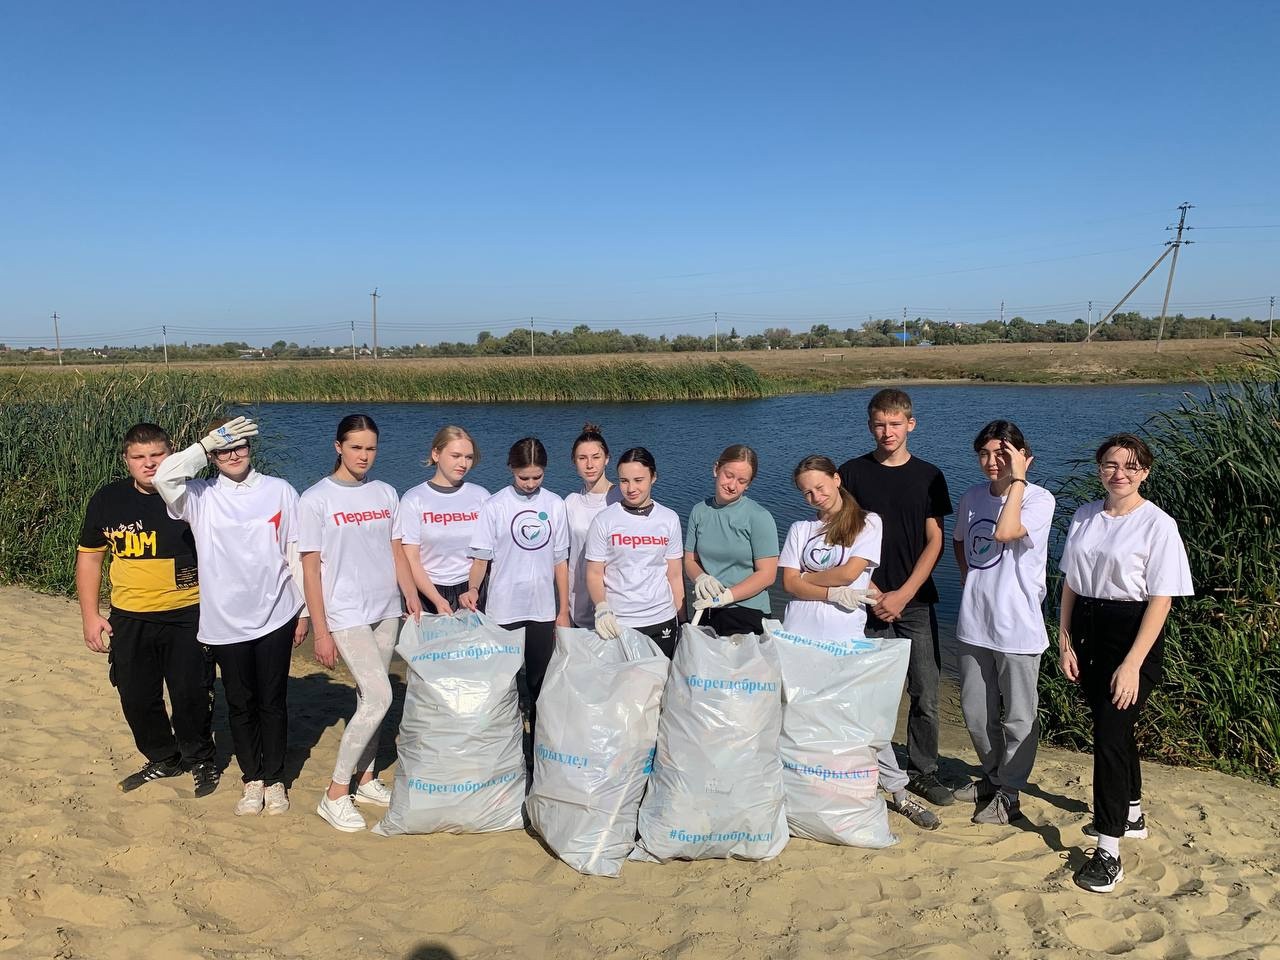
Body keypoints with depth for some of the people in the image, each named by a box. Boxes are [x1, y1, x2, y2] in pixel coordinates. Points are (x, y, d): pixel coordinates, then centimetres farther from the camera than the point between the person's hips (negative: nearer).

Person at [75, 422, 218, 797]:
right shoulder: (107, 500, 0)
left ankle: (201, 760, 25)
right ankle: (162, 760, 34)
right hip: (130, 619, 3)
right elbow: (90, 557, 9)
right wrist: (90, 615, 5)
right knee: (137, 699, 11)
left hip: (187, 615, -3)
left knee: (191, 696, 1)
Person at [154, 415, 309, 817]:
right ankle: (252, 779, 28)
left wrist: (305, 610, 2)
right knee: (240, 705, 12)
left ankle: (275, 779, 25)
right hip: (225, 622, 1)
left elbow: (298, 554, 2)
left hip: (275, 617, 0)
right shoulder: (201, 497, 0)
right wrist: (209, 441, -19)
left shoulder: (280, 491, 0)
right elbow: (164, 477, -22)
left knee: (273, 702, 10)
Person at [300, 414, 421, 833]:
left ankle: (365, 779, 28)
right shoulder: (316, 499, -7)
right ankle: (335, 795, 1)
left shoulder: (385, 493, 7)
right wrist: (321, 631, -10)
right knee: (378, 696, -12)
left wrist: (413, 598, 2)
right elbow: (310, 568, -8)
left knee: (370, 696, 12)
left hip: (386, 611, 5)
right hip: (346, 615, -5)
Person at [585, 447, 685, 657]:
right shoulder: (604, 520, -3)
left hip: (662, 622, 2)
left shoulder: (670, 519, 4)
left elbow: (674, 575, 7)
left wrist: (680, 621, 6)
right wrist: (601, 608, -18)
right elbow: (594, 574, -2)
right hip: (616, 624, -2)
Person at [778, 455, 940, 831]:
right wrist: (834, 593, -11)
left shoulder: (868, 523, 3)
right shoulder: (800, 529, 11)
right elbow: (790, 583, 1)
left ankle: (898, 792, 12)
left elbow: (850, 573, -8)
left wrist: (807, 578, 2)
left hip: (846, 637, -3)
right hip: (799, 635, 3)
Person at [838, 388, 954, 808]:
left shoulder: (928, 476, 4)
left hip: (916, 603, 1)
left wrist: (903, 595, -7)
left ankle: (923, 772, 20)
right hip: (868, 601, -1)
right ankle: (885, 775, 17)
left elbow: (934, 542, 2)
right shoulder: (852, 473, 2)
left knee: (925, 695, 3)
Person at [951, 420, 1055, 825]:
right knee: (975, 712, 18)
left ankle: (1008, 792, 25)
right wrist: (967, 575, 9)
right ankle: (992, 776, 39)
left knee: (1018, 717, 9)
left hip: (1017, 628, -6)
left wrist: (1017, 477, -24)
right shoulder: (972, 497, 5)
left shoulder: (1039, 499, -12)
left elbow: (1005, 532, -31)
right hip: (974, 625, 6)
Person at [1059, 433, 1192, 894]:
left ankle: (1108, 850, -1)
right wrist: (1065, 641, 4)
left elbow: (1161, 599, -14)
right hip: (1088, 629, 6)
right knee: (1113, 728, 18)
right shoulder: (1085, 517, 5)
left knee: (1110, 734, -10)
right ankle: (1131, 815, 39)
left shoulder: (1158, 525, -11)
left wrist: (1132, 664, -18)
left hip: (1132, 634, -5)